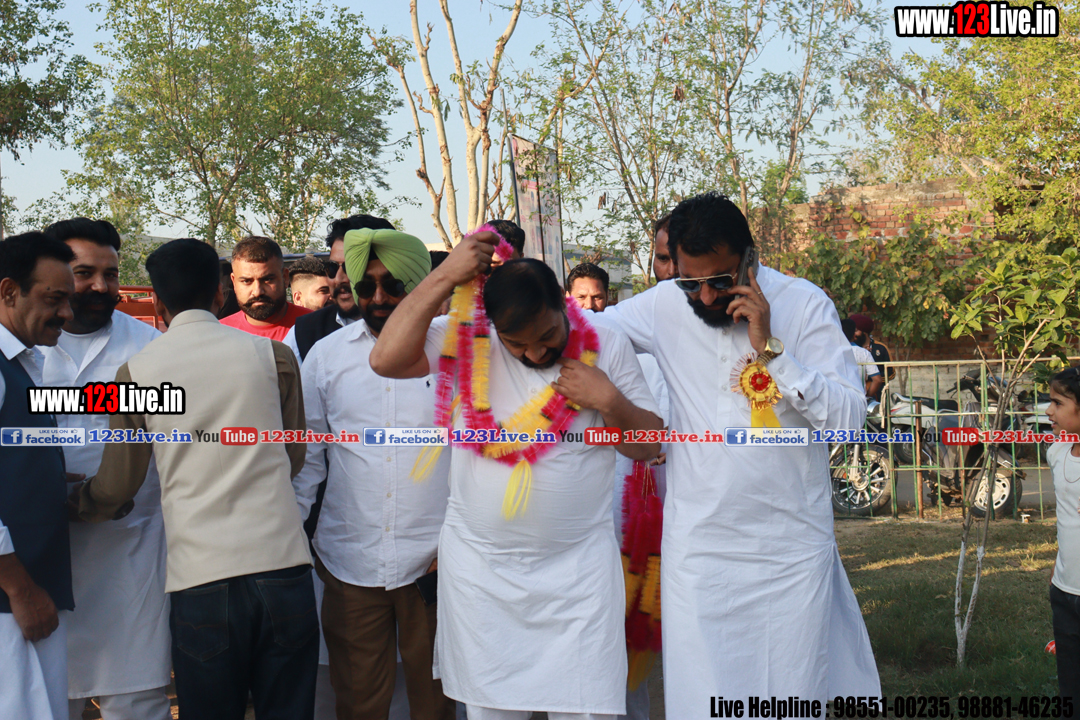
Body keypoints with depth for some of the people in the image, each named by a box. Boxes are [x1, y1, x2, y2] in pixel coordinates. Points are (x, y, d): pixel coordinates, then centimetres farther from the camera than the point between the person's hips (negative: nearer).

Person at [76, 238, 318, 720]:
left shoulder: (137, 372, 1)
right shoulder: (274, 356, 3)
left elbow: (116, 488, 10)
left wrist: (77, 508, 31)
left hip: (200, 578, -1)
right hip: (282, 563, 1)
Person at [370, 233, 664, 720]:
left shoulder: (606, 346, -2)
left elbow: (649, 446, 3)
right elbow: (386, 359, -19)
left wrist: (609, 401, -16)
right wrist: (446, 276, -21)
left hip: (578, 568, 0)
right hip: (480, 565, 0)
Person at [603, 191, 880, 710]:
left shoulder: (804, 304, -5)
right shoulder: (662, 307, -1)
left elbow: (850, 416, -12)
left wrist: (769, 348, -18)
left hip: (793, 549, -1)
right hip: (698, 549, 1)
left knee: (793, 696, 8)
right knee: (701, 700, 3)